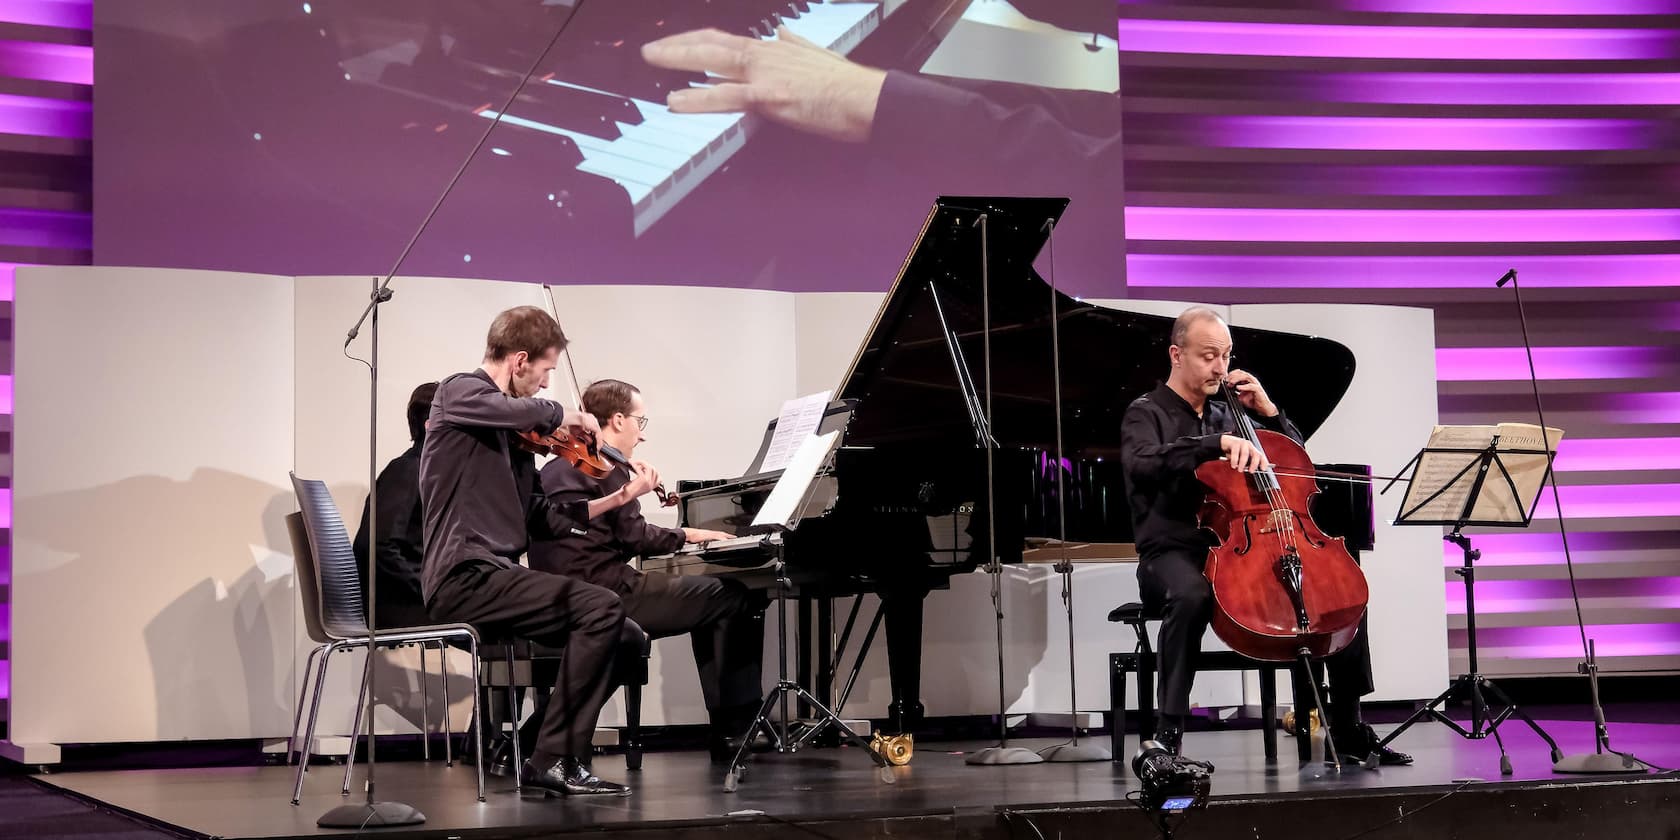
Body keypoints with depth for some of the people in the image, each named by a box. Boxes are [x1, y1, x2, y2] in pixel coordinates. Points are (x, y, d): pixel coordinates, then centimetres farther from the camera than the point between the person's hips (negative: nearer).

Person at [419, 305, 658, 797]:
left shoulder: (503, 427, 22)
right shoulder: (461, 393, -4)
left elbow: (539, 519, 20)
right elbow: (529, 411, -28)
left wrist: (619, 498, 18)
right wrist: (565, 415, -7)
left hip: (486, 576, 9)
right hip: (464, 577, -9)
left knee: (620, 636, 6)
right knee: (601, 608, -21)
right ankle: (555, 762, -18)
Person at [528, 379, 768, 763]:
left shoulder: (557, 466, 20)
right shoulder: (607, 464, -8)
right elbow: (635, 537, -13)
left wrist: (634, 489, 17)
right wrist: (686, 535, 2)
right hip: (604, 592, -10)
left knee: (710, 603, 23)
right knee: (736, 598, -5)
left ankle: (727, 730, 19)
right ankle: (736, 729, -3)